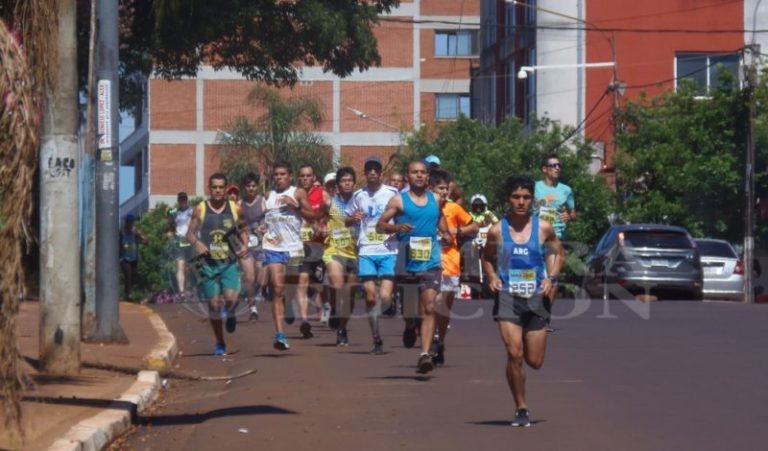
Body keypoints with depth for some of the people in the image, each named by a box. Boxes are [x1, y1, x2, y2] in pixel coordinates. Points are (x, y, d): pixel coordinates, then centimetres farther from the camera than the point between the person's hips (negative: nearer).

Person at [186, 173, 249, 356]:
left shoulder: (235, 209, 3)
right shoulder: (200, 209, 1)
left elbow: (243, 229, 17)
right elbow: (190, 232, 4)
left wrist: (245, 245, -2)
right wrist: (197, 243, -16)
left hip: (230, 263, 0)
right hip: (209, 263, 0)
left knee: (231, 297, -20)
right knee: (214, 304, 2)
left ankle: (230, 315, 18)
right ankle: (220, 344, 18)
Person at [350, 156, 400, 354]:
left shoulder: (392, 193, 3)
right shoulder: (358, 195, 10)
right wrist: (353, 218, -2)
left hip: (388, 251, -2)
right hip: (366, 251, 2)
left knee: (385, 297, -14)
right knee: (370, 297, -1)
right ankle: (376, 339, 8)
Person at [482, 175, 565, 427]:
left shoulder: (543, 228, 0)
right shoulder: (497, 231, -1)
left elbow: (559, 253, 13)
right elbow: (487, 258, 15)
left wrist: (551, 278, -3)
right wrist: (492, 277, -4)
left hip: (537, 297, 1)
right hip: (507, 297, -1)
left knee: (535, 362, 4)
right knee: (514, 354, -14)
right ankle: (521, 409, 0)